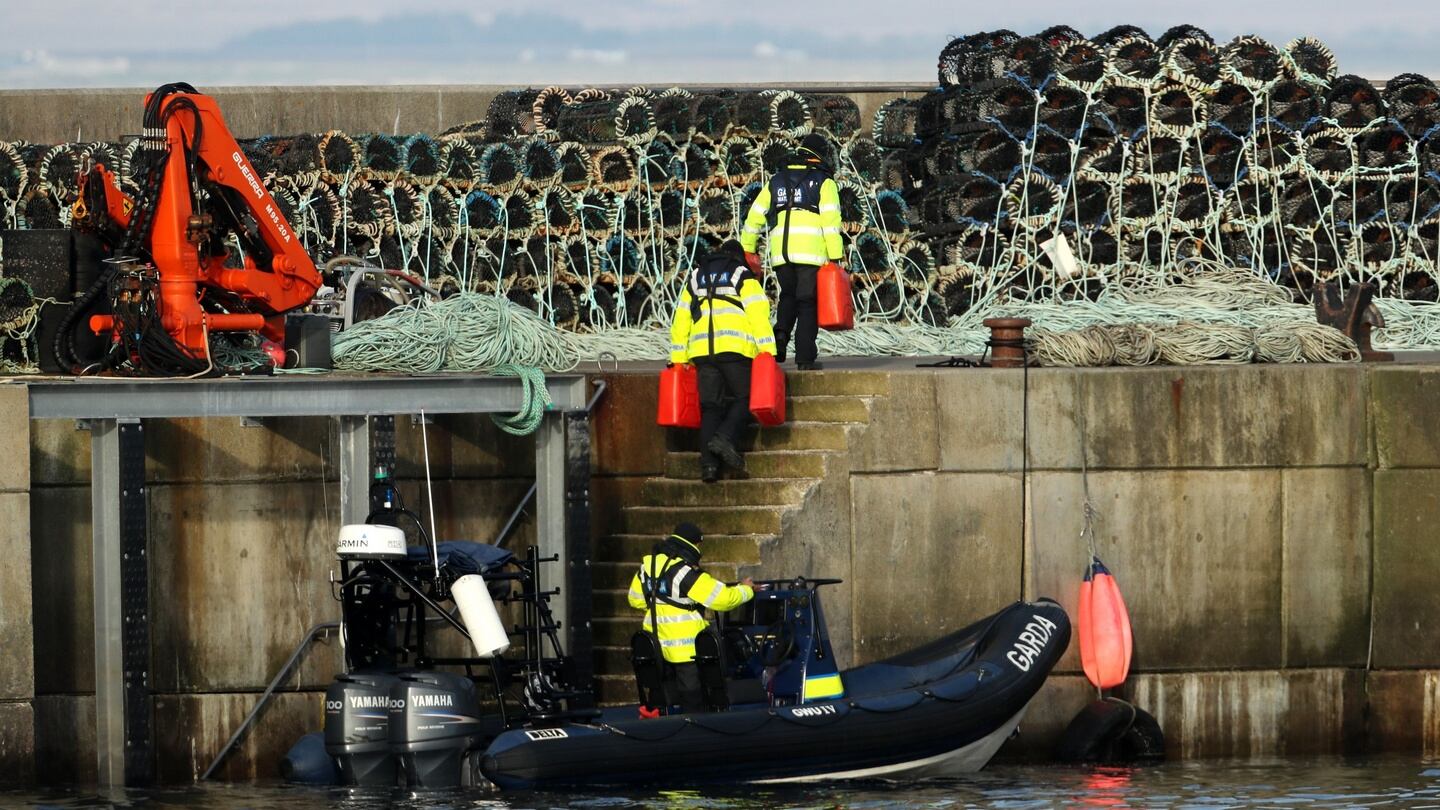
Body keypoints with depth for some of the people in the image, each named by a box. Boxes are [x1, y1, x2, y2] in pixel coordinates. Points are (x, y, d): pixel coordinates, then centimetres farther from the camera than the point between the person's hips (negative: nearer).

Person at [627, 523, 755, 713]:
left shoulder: (648, 565, 3)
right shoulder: (686, 572, -18)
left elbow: (636, 600, 15)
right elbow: (723, 598, -16)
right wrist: (746, 590, 2)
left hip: (656, 645, 7)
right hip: (686, 646, -7)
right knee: (692, 698, 2)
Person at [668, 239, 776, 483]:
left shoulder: (694, 281, 23)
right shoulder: (744, 278, 10)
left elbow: (681, 321, 21)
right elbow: (758, 315, -2)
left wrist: (678, 359, 23)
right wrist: (767, 352, -6)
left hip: (702, 350, 4)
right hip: (736, 349, -4)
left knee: (710, 405, 6)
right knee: (743, 398, 3)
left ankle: (709, 462, -4)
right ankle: (726, 437, -23)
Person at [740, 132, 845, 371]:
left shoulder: (777, 181, 17)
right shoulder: (823, 182, 4)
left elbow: (755, 215, 18)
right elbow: (831, 220, -7)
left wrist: (748, 249, 27)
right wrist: (835, 256, -8)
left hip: (781, 253, 3)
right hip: (812, 251, -3)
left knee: (788, 296, 21)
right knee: (807, 302, 1)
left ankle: (782, 331, -6)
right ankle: (805, 356, -3)